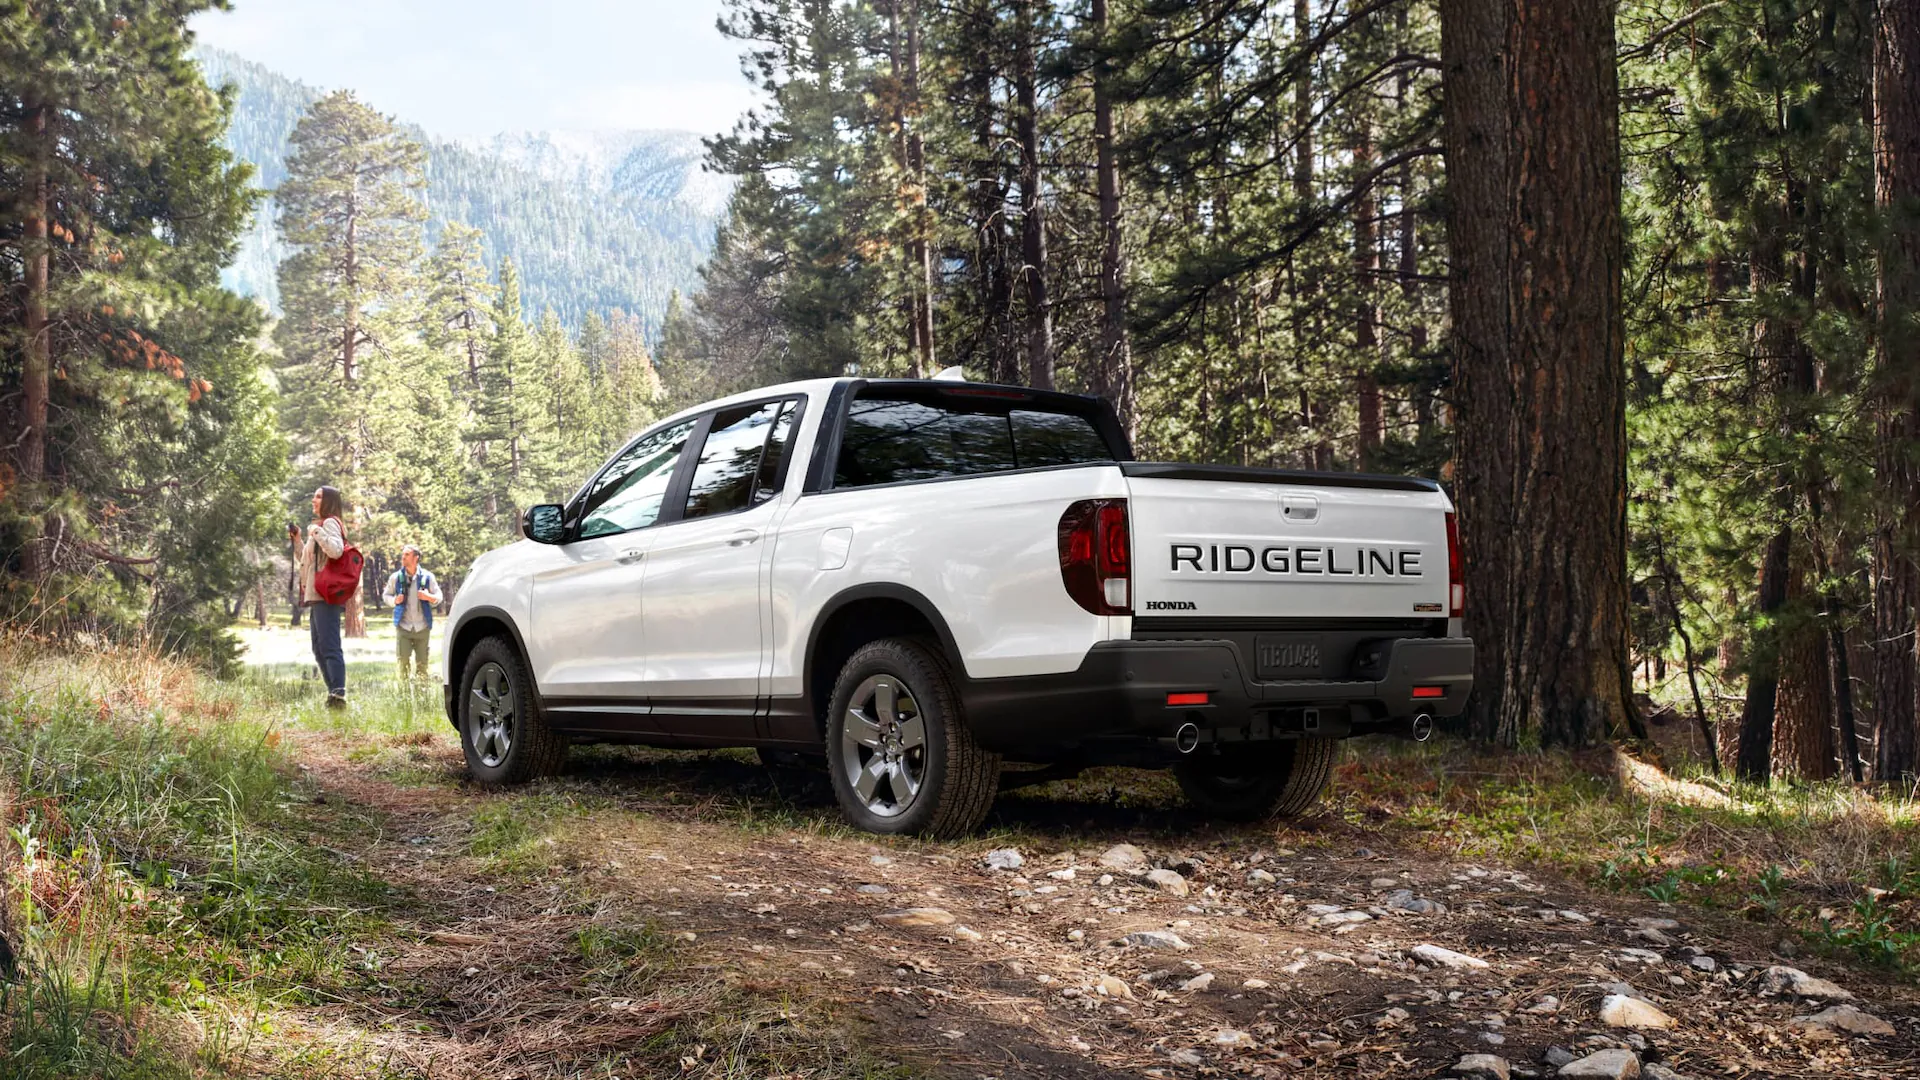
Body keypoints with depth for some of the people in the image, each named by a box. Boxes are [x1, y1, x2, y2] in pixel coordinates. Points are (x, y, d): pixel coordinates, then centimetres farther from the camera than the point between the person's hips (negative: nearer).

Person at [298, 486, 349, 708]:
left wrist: (316, 532, -17)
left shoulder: (330, 523, -5)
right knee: (319, 649, 11)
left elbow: (336, 550, -25)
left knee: (329, 647, -17)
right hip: (317, 596, 11)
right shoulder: (320, 524, 24)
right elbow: (307, 560, 32)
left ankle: (338, 695, -22)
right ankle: (334, 694, 12)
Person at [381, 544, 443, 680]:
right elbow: (385, 596, 14)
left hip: (422, 627, 0)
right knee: (403, 661, -8)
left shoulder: (427, 576, 3)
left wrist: (429, 597, -14)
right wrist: (394, 600, -8)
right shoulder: (396, 577, 5)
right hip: (403, 627, 0)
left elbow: (439, 597, 8)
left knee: (422, 663, 1)